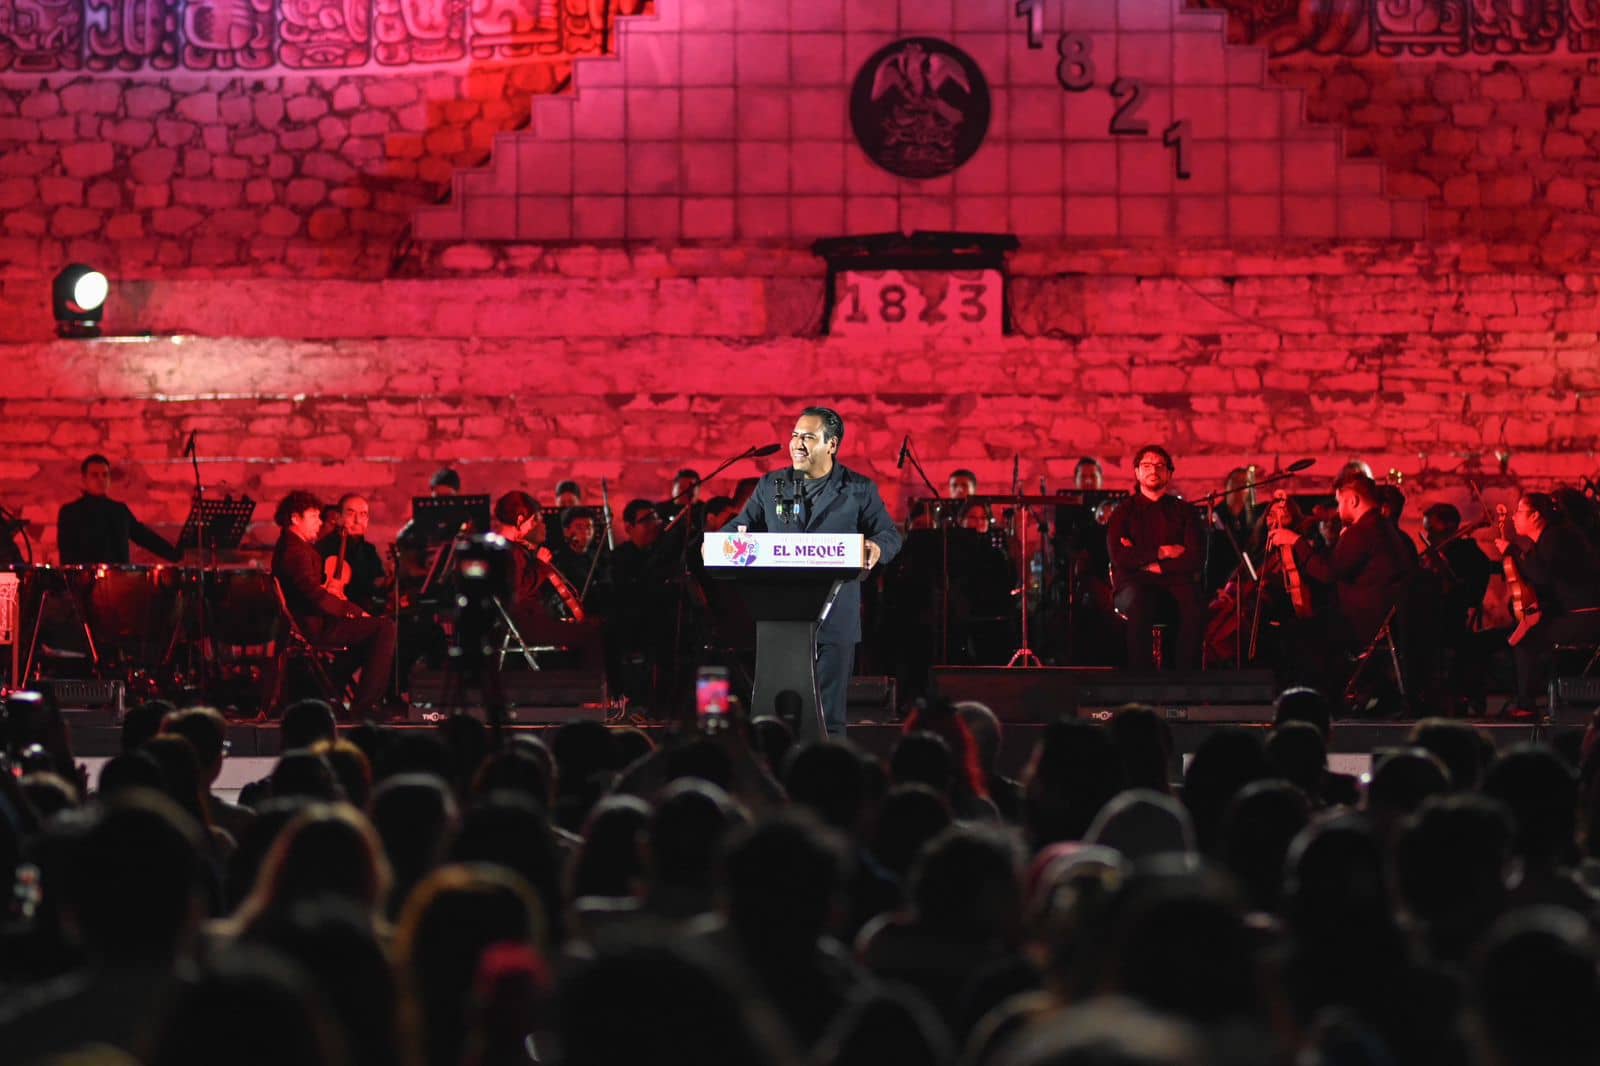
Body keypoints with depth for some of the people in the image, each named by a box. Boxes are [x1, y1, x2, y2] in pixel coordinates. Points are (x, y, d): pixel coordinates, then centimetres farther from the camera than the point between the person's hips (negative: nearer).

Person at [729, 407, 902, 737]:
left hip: (834, 620, -2)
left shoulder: (859, 490, 4)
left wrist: (877, 548, -23)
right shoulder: (770, 485, 12)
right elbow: (742, 527, 11)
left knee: (829, 715, 2)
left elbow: (891, 534, 2)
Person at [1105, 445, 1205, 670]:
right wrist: (1161, 553, -5)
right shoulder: (1124, 512, 12)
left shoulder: (1184, 511, 15)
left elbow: (1196, 558, 1)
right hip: (1135, 585, -1)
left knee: (1194, 608, -33)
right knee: (1140, 605, -37)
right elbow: (1119, 557, -4)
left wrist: (1149, 563, -5)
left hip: (1175, 583, 1)